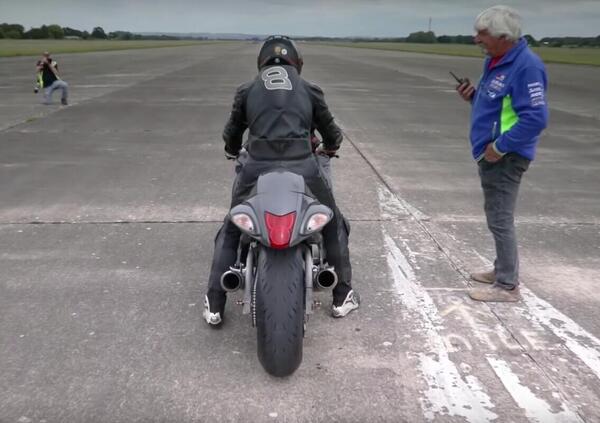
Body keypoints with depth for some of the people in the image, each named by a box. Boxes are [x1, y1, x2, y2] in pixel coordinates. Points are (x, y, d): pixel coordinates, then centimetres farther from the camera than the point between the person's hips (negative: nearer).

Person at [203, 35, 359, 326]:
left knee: (230, 231, 21)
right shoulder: (310, 90, 15)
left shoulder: (247, 90, 16)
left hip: (257, 168, 1)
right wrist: (328, 148, 46)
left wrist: (234, 152, 46)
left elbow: (231, 134, 23)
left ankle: (214, 306, 20)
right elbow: (331, 133, 23)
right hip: (302, 167, 0)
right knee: (334, 226, 23)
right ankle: (342, 297, 28)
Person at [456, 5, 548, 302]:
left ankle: (507, 286, 9)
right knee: (497, 216, 19)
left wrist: (500, 147, -22)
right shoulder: (495, 61, 10)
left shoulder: (526, 66, -20)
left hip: (505, 157, -10)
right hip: (491, 153, 10)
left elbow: (535, 118, -25)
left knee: (500, 220, -3)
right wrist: (473, 96, 3)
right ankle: (502, 269, 33)